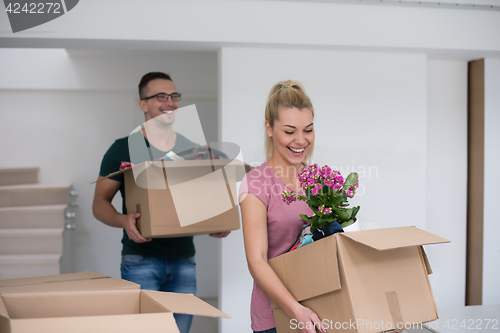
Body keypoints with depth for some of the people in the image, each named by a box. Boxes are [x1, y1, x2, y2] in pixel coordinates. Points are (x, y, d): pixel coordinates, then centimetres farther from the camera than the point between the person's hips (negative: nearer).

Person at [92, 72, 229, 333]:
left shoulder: (192, 151, 11)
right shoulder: (123, 149, 0)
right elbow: (100, 203, 0)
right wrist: (123, 220, -21)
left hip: (184, 260, 4)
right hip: (141, 260, -4)